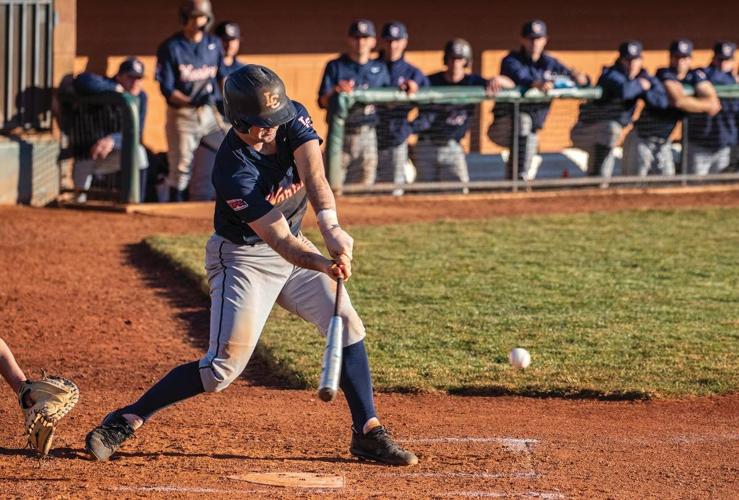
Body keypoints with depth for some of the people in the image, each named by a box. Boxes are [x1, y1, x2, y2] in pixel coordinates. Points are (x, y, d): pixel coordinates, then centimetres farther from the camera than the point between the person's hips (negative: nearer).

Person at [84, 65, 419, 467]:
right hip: (244, 257, -7)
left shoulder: (294, 117, -15)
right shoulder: (234, 171, -31)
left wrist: (329, 225, -49)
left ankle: (368, 433, 9)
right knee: (224, 365, -15)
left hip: (292, 246, 7)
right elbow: (281, 241, -33)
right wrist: (326, 266, -50)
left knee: (346, 323, 0)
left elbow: (314, 176, -30)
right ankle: (126, 421, -5)